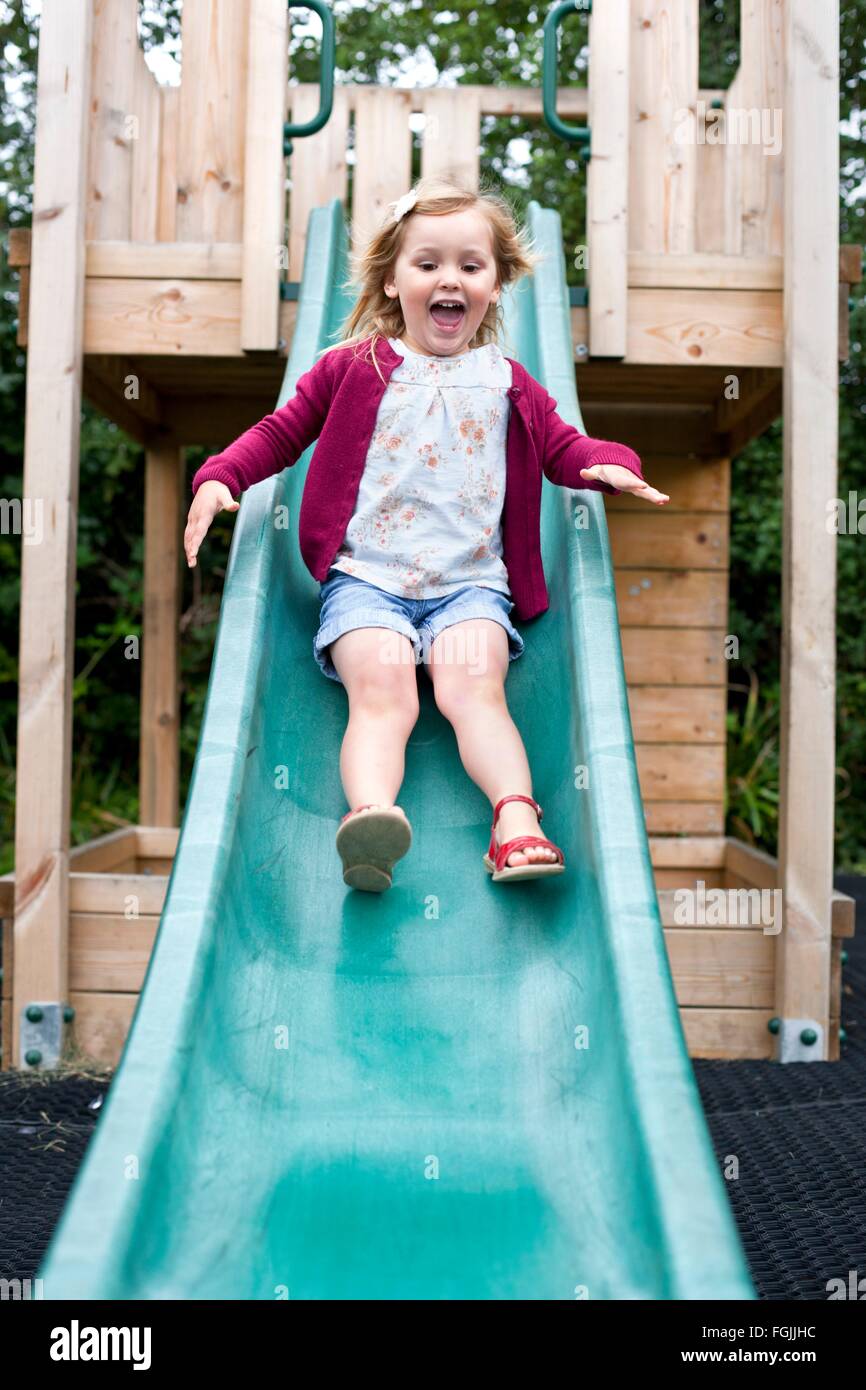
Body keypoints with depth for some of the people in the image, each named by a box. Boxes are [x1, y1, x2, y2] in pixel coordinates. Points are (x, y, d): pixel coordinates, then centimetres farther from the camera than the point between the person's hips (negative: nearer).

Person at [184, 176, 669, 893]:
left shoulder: (508, 383, 20)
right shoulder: (352, 367, 15)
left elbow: (565, 448, 23)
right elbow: (281, 431, 17)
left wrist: (613, 465, -1)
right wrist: (218, 478, 0)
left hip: (472, 581, 1)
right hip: (366, 576, -1)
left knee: (473, 684, -27)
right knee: (381, 688, -28)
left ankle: (517, 818, -42)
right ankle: (370, 814, -48)